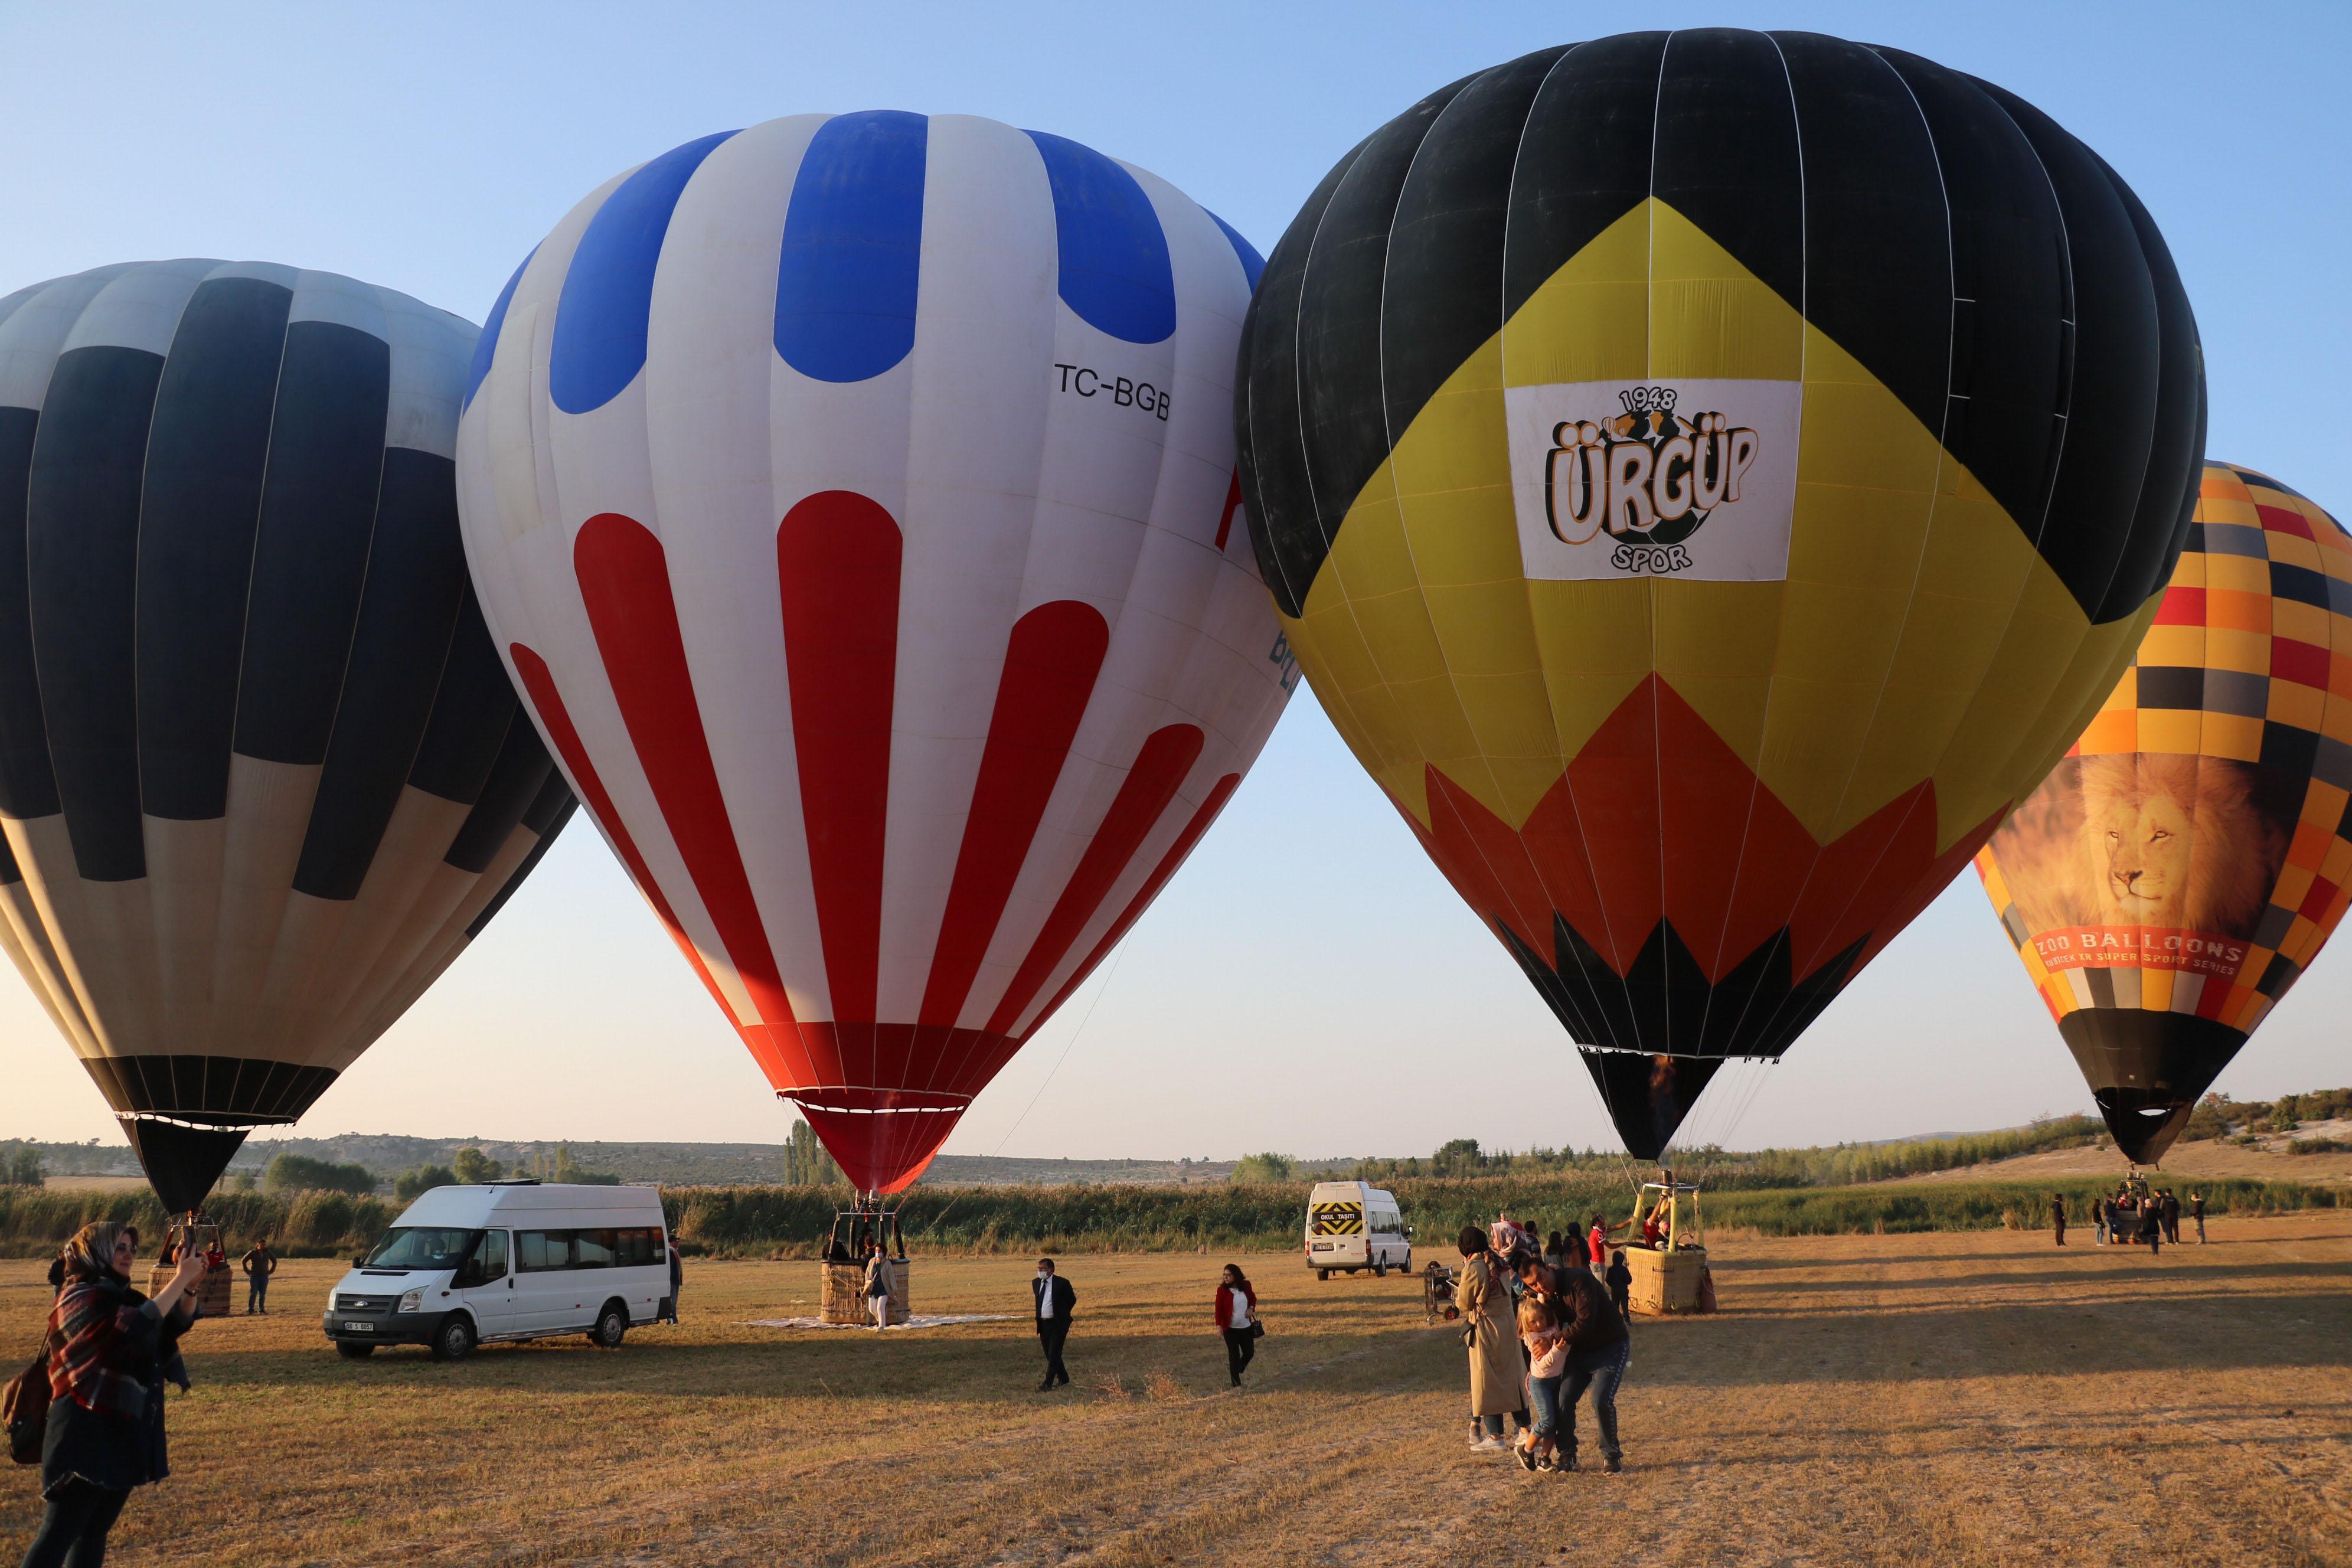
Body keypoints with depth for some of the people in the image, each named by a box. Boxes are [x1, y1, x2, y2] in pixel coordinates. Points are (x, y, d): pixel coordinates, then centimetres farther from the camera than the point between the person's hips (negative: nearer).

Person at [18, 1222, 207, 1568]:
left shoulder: (121, 1297, 15)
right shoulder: (81, 1299, -13)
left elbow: (174, 1325, 13)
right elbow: (134, 1330, -28)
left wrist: (188, 1287, -4)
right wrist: (179, 1280, -26)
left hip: (125, 1429, 9)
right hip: (87, 1432, -9)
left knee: (96, 1530, 12)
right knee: (60, 1533, -12)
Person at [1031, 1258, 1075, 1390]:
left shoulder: (1062, 1283, -12)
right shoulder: (1036, 1283, 5)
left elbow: (1072, 1300, 2)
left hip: (1058, 1324, -6)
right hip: (1043, 1324, 6)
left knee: (1054, 1354, -12)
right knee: (1049, 1354, 13)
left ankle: (1048, 1383, -14)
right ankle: (1063, 1378, 30)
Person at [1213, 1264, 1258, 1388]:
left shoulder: (1246, 1286, -1)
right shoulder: (1222, 1290, -12)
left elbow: (1253, 1298, 16)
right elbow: (1219, 1308, -13)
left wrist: (1251, 1308, -4)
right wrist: (1219, 1325, -23)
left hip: (1246, 1327, 4)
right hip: (1230, 1329, -4)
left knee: (1250, 1353, 10)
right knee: (1234, 1355, -2)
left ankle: (1238, 1371, 38)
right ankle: (1236, 1383, 7)